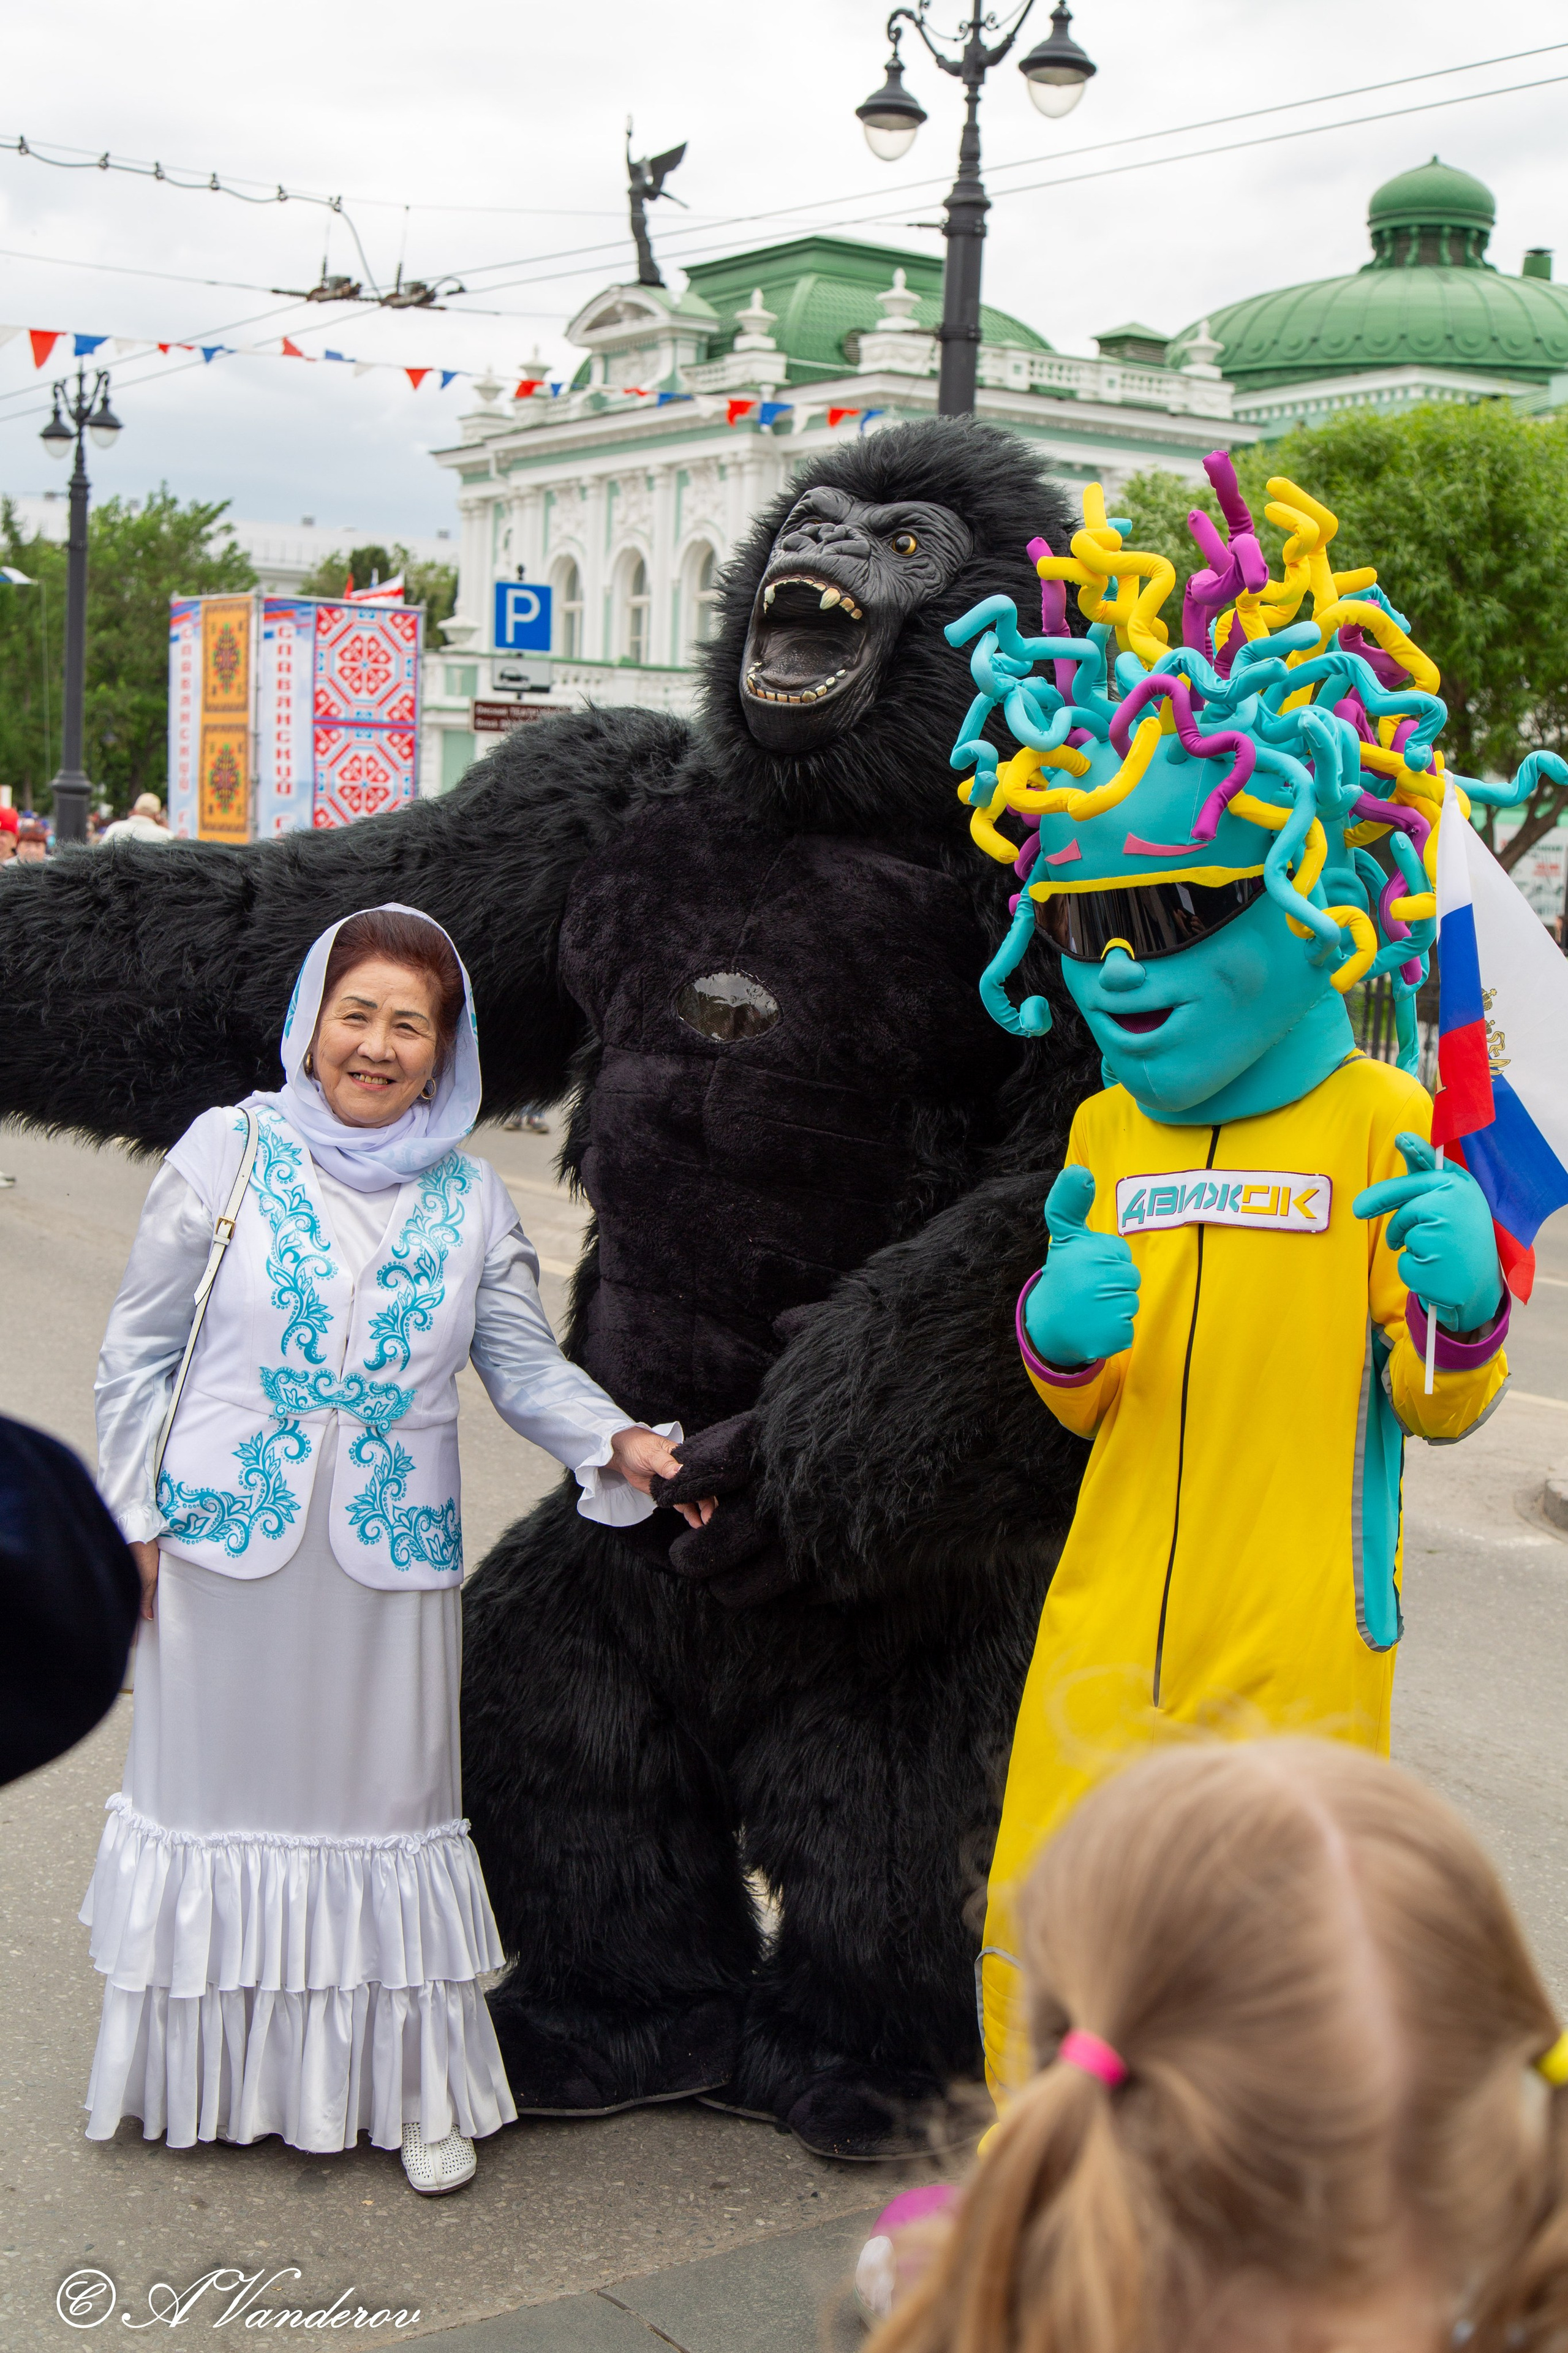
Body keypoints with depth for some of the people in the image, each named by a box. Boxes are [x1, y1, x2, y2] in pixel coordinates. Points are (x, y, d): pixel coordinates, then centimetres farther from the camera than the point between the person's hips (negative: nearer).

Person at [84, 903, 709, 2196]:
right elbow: (142, 1350, 0)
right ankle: (208, 2073, 28)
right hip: (228, 1541, -1)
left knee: (389, 1801, 8)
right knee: (223, 1788, 10)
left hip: (391, 1554, 1)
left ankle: (417, 2087, 20)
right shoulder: (230, 1153, -2)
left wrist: (618, 1442, -14)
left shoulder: (471, 1198, 4)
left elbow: (527, 1364, 3)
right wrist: (132, 1518, -2)